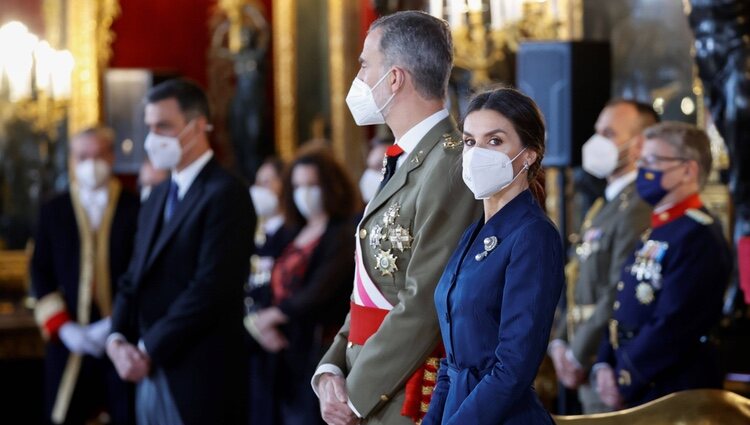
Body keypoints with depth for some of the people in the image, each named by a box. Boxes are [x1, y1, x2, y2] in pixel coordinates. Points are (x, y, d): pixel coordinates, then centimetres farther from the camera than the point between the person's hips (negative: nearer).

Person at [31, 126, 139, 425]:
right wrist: (63, 327, -4)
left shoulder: (136, 209, 2)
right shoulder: (53, 211, 9)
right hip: (69, 341, 1)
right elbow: (41, 273, 8)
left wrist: (117, 324, -9)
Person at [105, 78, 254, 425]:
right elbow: (135, 278, 16)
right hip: (150, 373, 8)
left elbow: (210, 289, -17)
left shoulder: (225, 195, -10)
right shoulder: (159, 196, 17)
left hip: (198, 378, -7)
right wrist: (117, 340, -1)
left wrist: (149, 350, -14)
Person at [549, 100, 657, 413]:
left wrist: (579, 355, -15)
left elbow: (622, 296, -22)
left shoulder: (639, 210, -16)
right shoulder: (604, 208, 18)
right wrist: (561, 342, 9)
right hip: (591, 375, 10)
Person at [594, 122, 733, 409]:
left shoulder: (699, 237, -16)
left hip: (675, 397, -9)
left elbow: (673, 326, -22)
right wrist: (604, 365, 2)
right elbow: (624, 307, 16)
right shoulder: (655, 231, 15)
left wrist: (622, 381, -15)